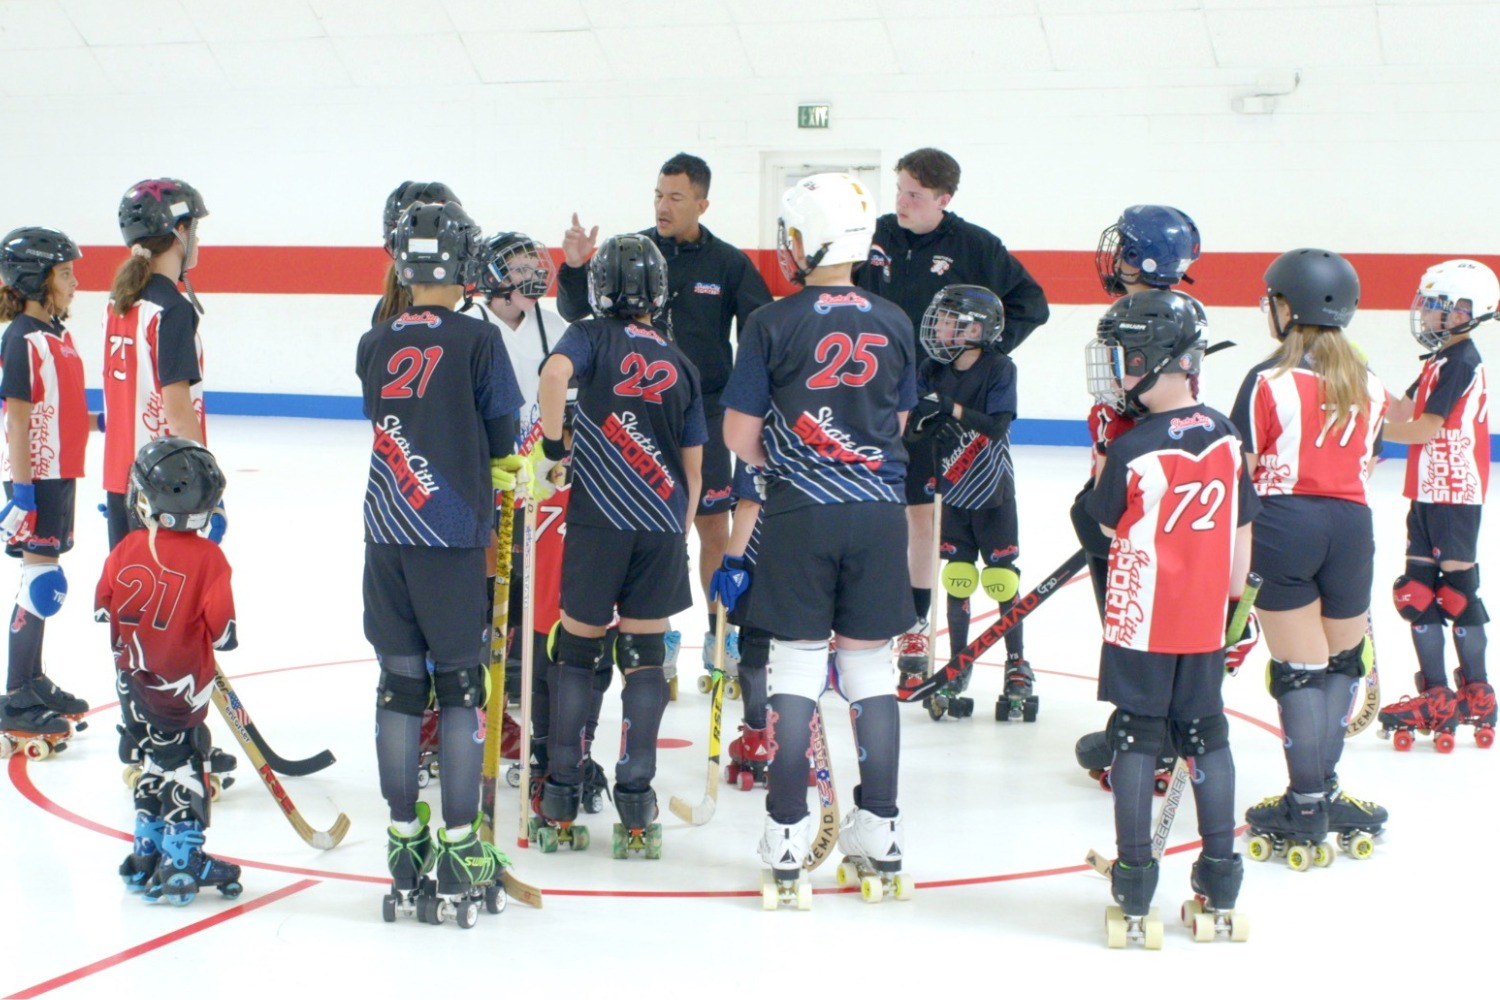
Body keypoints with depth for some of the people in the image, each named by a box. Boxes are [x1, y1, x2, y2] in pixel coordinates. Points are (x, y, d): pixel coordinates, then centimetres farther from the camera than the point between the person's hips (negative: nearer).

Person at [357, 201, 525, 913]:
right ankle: (459, 849, 5)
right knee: (460, 685, 3)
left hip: (386, 533, 4)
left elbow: (382, 421, 13)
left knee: (400, 682, 10)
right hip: (452, 535, -4)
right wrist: (502, 475, 19)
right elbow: (501, 441, -2)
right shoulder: (477, 340, -6)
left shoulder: (375, 345, 6)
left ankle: (404, 842, 15)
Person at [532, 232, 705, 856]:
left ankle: (561, 801, 12)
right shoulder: (681, 366, 13)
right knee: (645, 656, 7)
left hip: (599, 521, -2)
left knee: (578, 648, 9)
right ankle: (635, 805, 4)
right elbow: (693, 468, 14)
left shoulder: (593, 336, 2)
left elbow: (555, 372, -22)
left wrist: (551, 445, -10)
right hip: (663, 527, 2)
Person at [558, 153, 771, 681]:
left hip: (703, 413, 0)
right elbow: (578, 312, -1)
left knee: (713, 525, 4)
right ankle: (659, 637, 17)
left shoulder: (729, 262, -1)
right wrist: (575, 269, -18)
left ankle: (721, 637, 17)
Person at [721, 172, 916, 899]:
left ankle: (788, 833, 5)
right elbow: (898, 424, 12)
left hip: (800, 513, -3)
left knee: (797, 666, 3)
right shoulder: (893, 324, 3)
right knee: (870, 667, 10)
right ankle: (880, 827, 15)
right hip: (878, 511, 3)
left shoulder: (772, 326, -8)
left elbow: (739, 437, -5)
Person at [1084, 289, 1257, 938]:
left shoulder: (1133, 450, -18)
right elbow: (1241, 533, 6)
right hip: (1205, 621, 5)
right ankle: (1220, 873, 18)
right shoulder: (1226, 437, -1)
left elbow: (1107, 524, -2)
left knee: (1136, 738, 5)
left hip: (1142, 621, -4)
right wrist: (1236, 605, 15)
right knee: (1206, 735, 13)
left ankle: (1134, 876, 9)